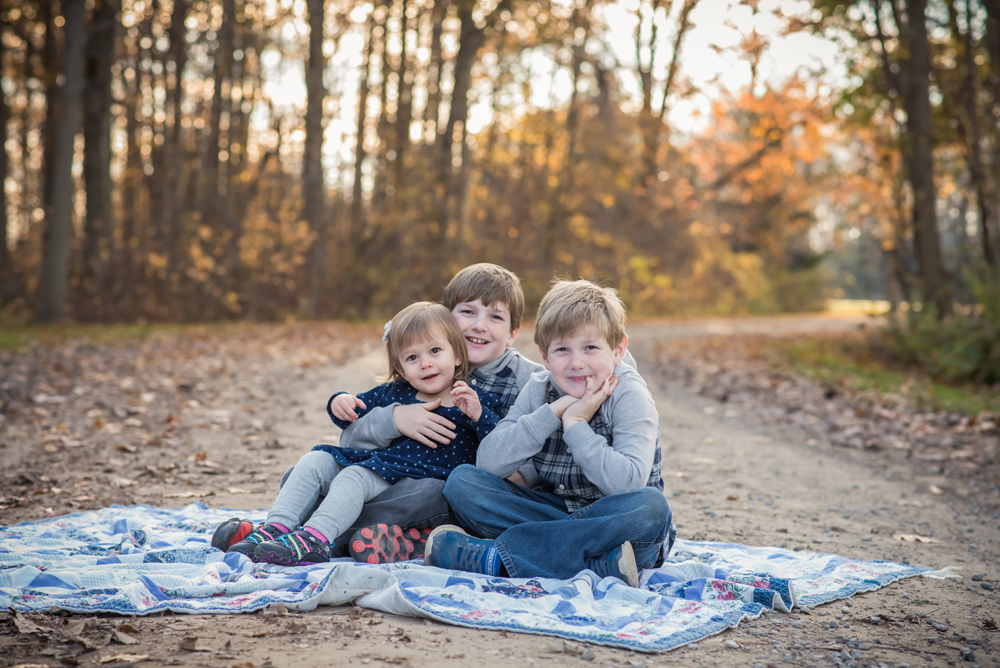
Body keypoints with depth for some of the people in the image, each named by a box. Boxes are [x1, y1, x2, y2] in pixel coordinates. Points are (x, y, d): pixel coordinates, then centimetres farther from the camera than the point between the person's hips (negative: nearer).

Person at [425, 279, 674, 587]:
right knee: (462, 480, -13)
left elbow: (629, 483, -26)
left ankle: (496, 557, -31)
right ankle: (598, 564, -27)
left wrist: (575, 424, -22)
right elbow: (487, 463, -14)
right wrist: (552, 413, -20)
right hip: (554, 511, 3)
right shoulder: (538, 389, -1)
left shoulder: (629, 395, -12)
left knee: (651, 506, -37)